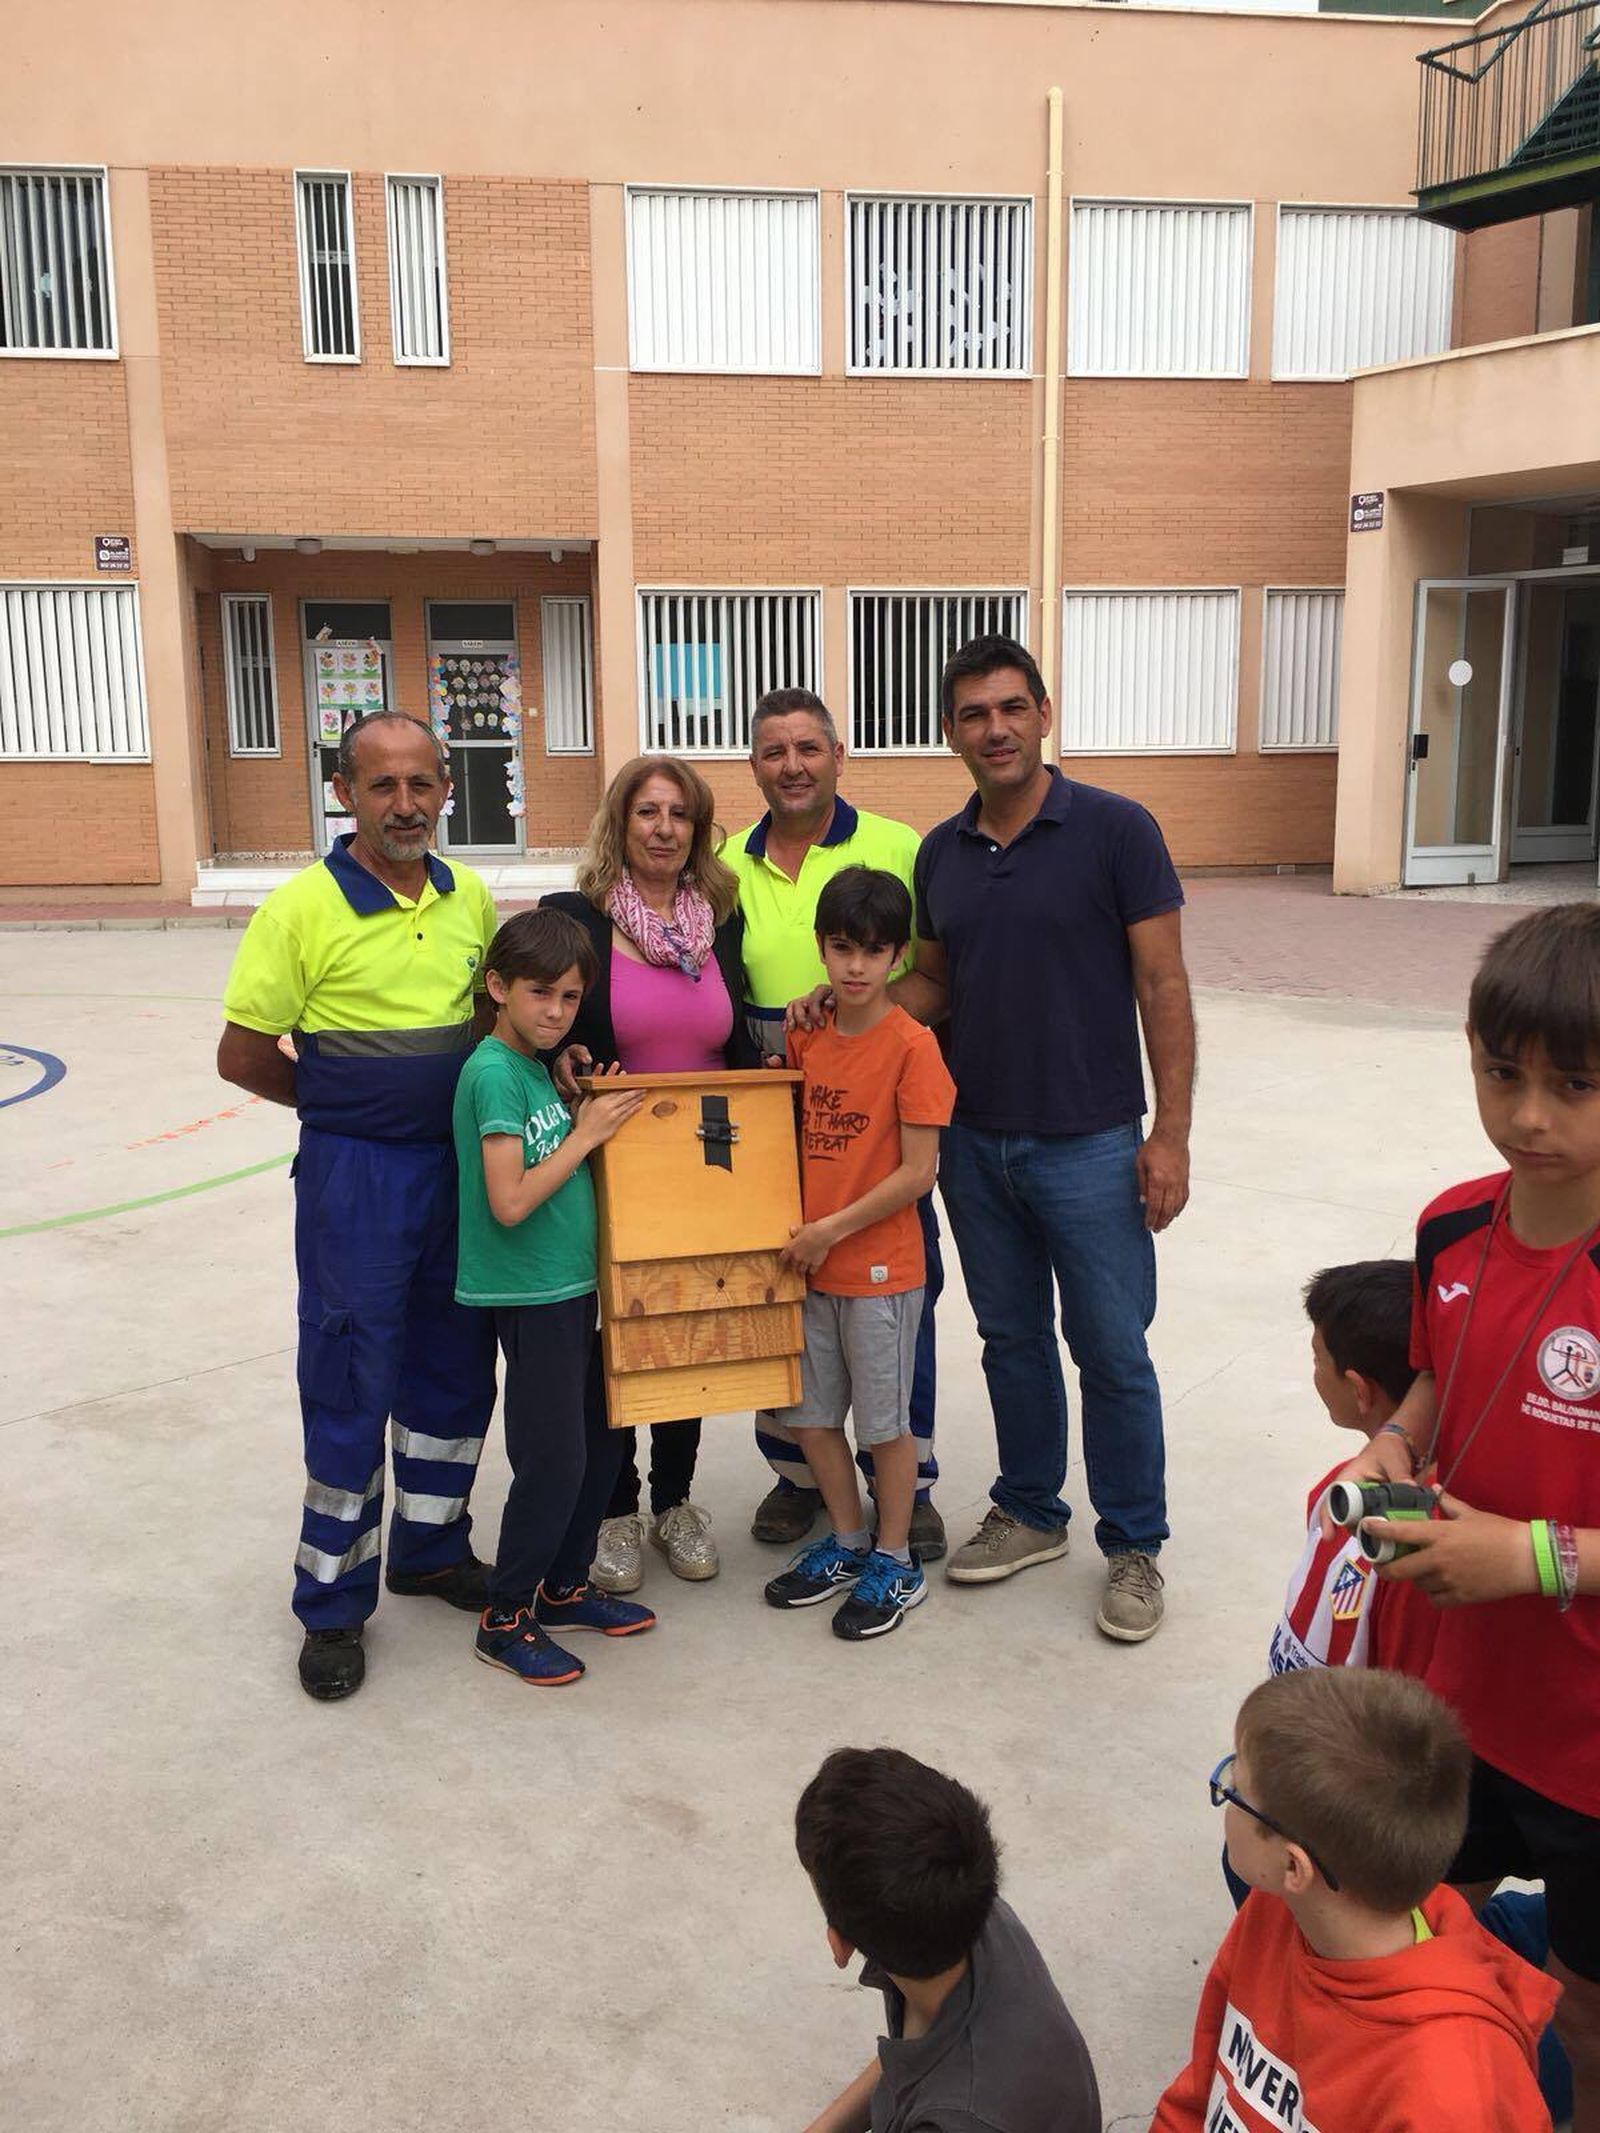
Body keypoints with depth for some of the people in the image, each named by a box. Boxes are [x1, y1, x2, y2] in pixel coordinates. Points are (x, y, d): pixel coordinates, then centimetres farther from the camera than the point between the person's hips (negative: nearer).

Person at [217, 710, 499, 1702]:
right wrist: (349, 1100, -3)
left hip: (462, 1167, 5)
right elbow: (243, 1054, -10)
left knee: (455, 1370, 16)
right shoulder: (303, 909, -13)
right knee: (349, 1389, 4)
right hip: (354, 1174, -5)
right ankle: (333, 1604, 19)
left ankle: (432, 1545, 36)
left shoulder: (472, 898, 2)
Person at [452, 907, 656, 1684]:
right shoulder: (494, 1071, -17)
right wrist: (587, 1134, -17)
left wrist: (591, 1114, 3)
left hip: (570, 1285, 9)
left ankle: (564, 1589, 33)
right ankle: (503, 1619, 15)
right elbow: (509, 1202, -24)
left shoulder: (537, 1065, 9)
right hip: (529, 1293, -9)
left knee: (600, 1441, 17)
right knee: (552, 1460, -1)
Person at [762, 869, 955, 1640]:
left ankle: (896, 1562, 25)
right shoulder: (805, 1038, 4)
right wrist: (794, 1232, 2)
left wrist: (833, 1229, -16)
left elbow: (918, 1172, -16)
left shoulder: (911, 1044, -14)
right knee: (809, 1414, 15)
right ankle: (848, 1542, 35)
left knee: (884, 1420, 7)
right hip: (810, 1263, 6)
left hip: (879, 1268, -6)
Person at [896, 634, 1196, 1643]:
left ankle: (1134, 1547, 22)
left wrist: (1171, 1134, -14)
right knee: (1011, 1338, 16)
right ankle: (1030, 1514, 34)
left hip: (1090, 1143, -4)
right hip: (976, 1140, 5)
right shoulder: (940, 852, 6)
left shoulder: (1116, 829, -9)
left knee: (1112, 1350, 5)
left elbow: (1162, 986, -9)